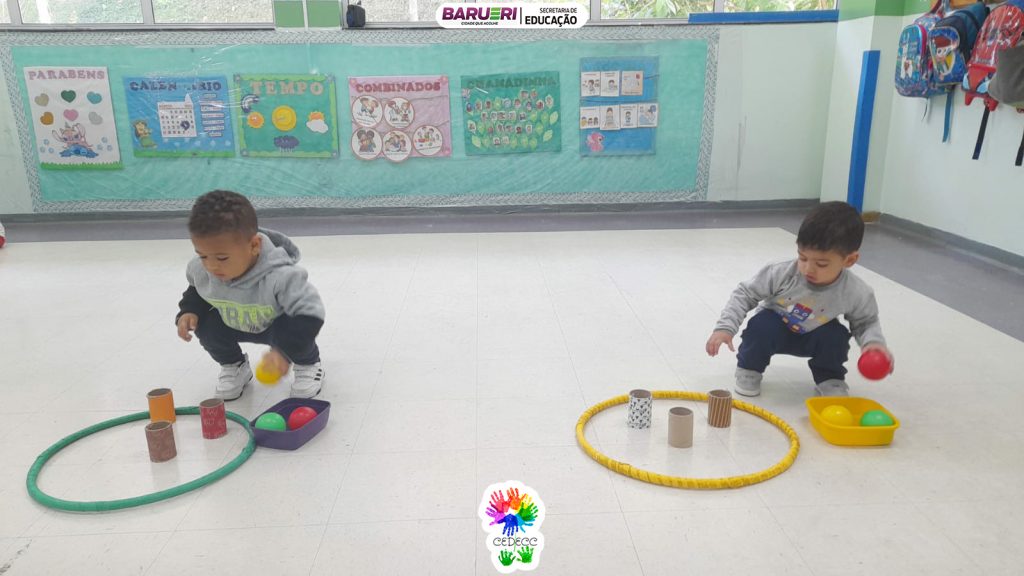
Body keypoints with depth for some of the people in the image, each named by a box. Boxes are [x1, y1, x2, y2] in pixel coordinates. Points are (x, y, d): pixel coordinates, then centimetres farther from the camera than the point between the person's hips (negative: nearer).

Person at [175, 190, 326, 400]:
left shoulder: (279, 275, -43)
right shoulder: (200, 270, -23)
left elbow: (309, 313, -44)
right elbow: (196, 291, 3)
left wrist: (284, 352, -55)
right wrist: (188, 311, -19)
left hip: (279, 325, -5)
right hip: (236, 325, 5)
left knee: (288, 330, -35)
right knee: (206, 325, -19)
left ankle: (308, 365, 1)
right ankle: (233, 366, 12)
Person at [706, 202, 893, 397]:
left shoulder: (856, 293, -25)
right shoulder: (782, 274, -31)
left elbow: (866, 322, -5)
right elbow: (745, 294, -21)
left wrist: (873, 342, -28)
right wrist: (725, 327, -31)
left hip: (811, 338, 1)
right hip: (775, 329, -1)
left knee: (836, 335, -27)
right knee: (761, 326, -31)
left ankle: (830, 379, 3)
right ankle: (749, 368, -1)